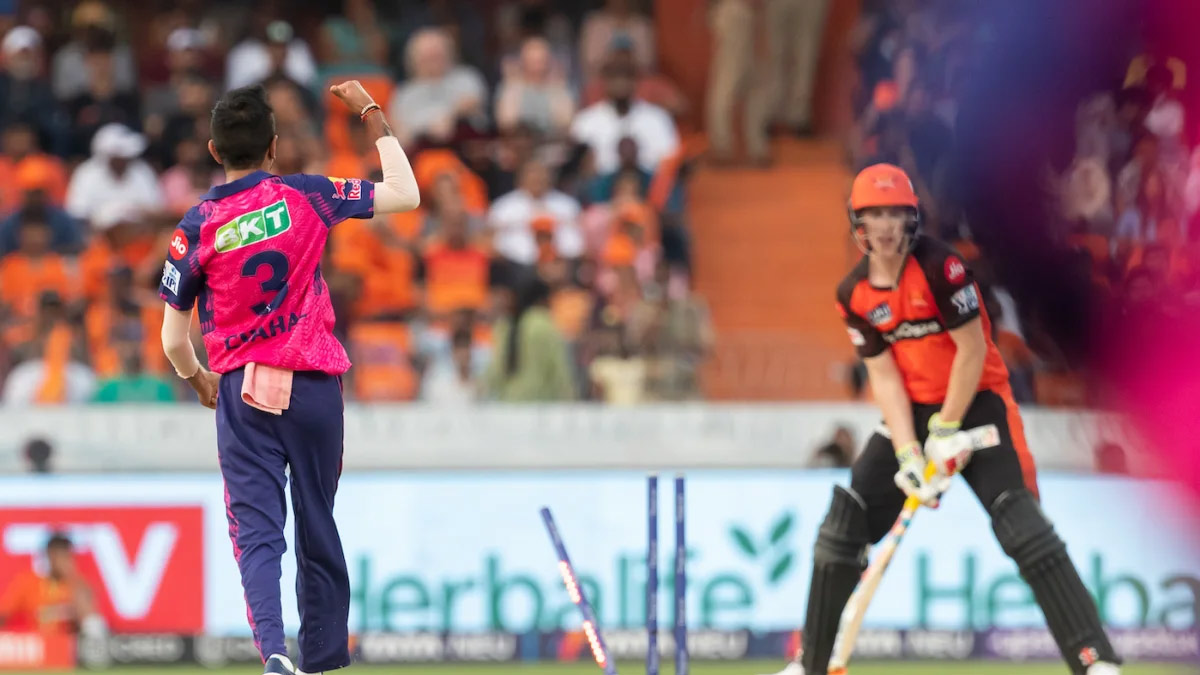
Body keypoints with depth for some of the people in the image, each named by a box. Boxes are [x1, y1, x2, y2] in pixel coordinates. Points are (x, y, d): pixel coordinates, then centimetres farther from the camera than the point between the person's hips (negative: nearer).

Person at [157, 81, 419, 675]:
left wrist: (198, 379, 20)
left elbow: (173, 340, -1)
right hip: (315, 385, 1)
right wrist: (372, 116, 16)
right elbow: (405, 194, 8)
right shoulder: (307, 197, -3)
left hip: (242, 392, -1)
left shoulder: (197, 226, -4)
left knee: (257, 530, -4)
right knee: (317, 529, 15)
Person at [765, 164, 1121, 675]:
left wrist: (947, 432, -15)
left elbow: (973, 350, -16)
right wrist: (908, 455, -13)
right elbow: (883, 375, -2)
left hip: (976, 402, -6)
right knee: (842, 524, 2)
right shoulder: (855, 294, 0)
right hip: (912, 413, 6)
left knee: (1020, 522, -21)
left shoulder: (938, 267, -17)